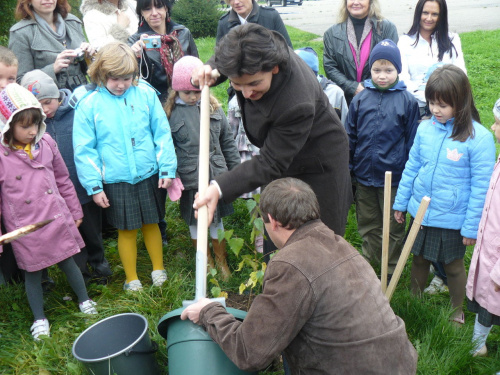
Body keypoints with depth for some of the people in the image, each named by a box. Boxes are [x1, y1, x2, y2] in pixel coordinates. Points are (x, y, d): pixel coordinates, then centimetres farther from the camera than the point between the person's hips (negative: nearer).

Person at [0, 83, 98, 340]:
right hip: (25, 229, -2)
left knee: (68, 263, 14)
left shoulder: (46, 143, -2)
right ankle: (39, 319, 33)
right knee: (32, 273, 13)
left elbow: (63, 180, 9)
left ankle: (85, 301, 37)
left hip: (56, 218, 2)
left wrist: (75, 211, 15)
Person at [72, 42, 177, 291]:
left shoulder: (146, 93, -5)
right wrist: (94, 186, -7)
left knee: (151, 223, 17)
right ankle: (131, 278, 31)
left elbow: (162, 133, 0)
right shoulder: (88, 103, -8)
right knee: (126, 230, 11)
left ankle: (158, 268, 37)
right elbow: (84, 149, -5)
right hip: (115, 181, -1)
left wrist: (167, 168, -2)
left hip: (149, 176, 1)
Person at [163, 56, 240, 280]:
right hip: (190, 179, -2)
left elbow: (227, 142, 10)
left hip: (216, 176, 2)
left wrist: (236, 169, 11)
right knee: (195, 222, 13)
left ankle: (222, 262, 35)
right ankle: (206, 263, 35)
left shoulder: (213, 107, 3)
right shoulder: (170, 112, -6)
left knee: (216, 220, 14)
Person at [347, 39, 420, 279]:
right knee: (367, 224, 18)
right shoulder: (360, 100, 1)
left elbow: (412, 141, -1)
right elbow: (349, 138, 9)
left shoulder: (407, 101, -5)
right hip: (364, 176, 3)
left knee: (393, 227, 11)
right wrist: (347, 169, 8)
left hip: (393, 176, -3)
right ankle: (368, 263, 37)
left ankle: (392, 270, 28)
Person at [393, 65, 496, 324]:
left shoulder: (479, 138, -16)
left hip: (453, 219, -4)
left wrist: (472, 227, -11)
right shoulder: (425, 128, -4)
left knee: (453, 265, 14)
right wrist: (400, 202, 11)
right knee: (419, 259, 19)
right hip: (420, 212, 4)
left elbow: (481, 187, -12)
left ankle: (457, 312, 37)